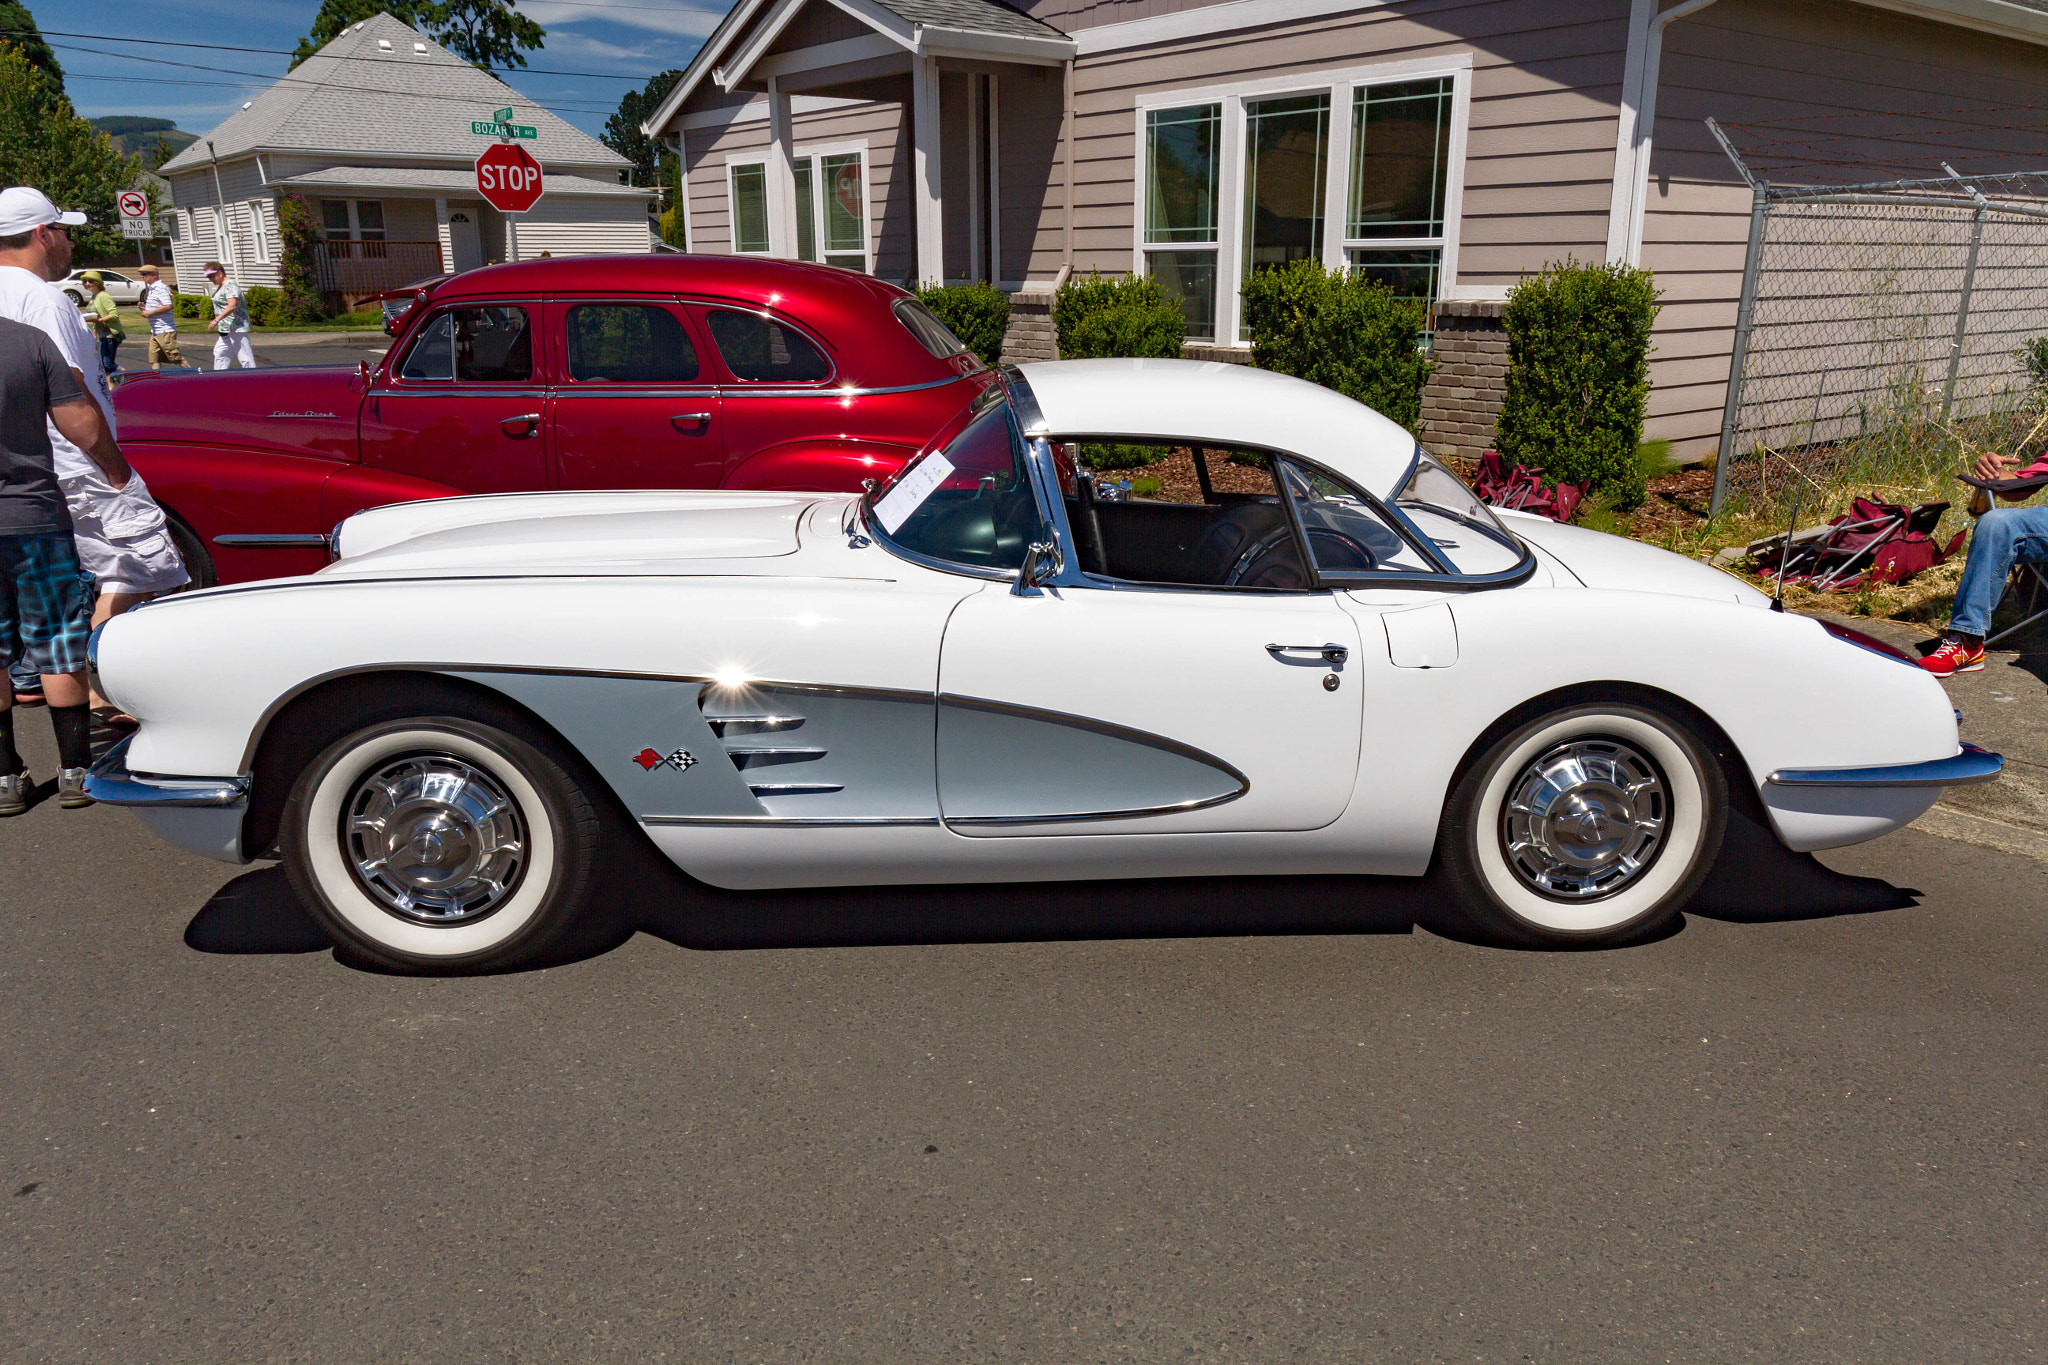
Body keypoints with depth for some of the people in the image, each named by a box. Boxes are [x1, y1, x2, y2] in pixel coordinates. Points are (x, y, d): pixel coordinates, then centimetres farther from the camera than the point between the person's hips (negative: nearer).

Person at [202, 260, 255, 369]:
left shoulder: (230, 285, -15)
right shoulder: (221, 286, 17)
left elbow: (232, 306, -27)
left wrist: (217, 319, -28)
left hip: (236, 327, -11)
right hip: (226, 329, 11)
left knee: (244, 356, -9)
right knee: (219, 353, 14)